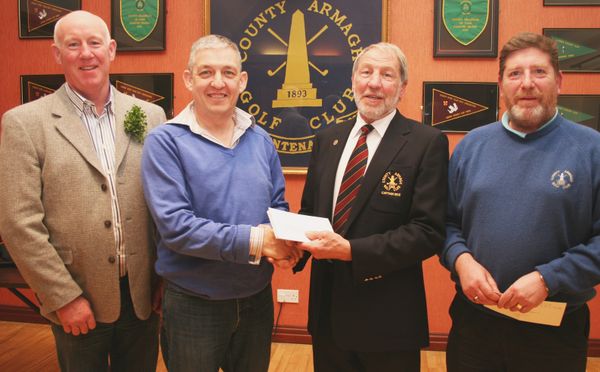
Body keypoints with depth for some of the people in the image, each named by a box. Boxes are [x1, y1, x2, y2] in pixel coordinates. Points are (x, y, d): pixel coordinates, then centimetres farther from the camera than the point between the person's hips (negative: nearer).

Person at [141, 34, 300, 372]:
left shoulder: (260, 140, 4)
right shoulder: (166, 142, -11)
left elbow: (278, 206, 9)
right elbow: (174, 225, -20)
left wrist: (285, 240, -14)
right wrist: (254, 240, -25)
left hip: (257, 299, 5)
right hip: (193, 305, -4)